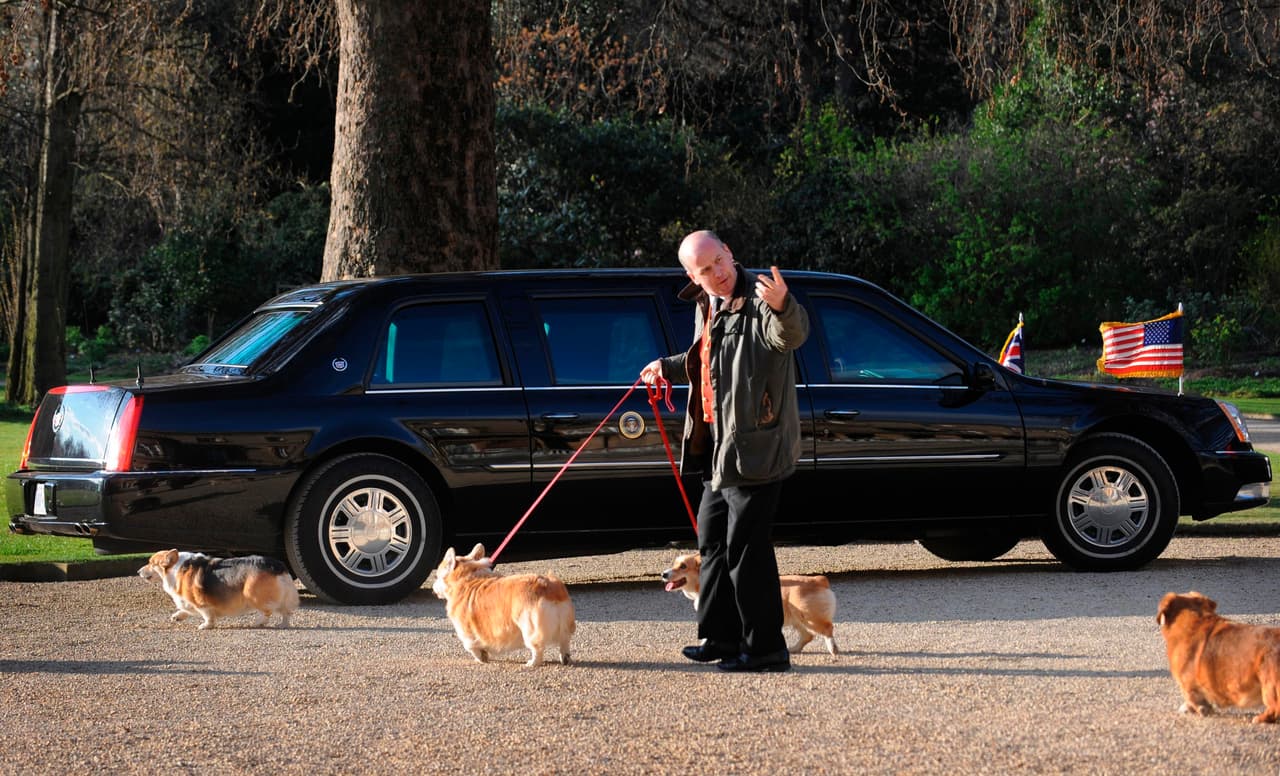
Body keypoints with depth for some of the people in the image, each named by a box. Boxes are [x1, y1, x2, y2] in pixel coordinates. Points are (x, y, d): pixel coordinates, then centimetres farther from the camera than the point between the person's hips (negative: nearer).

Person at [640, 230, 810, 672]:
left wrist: (782, 307, -58)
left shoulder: (758, 302, -16)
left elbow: (791, 335, -39)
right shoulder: (706, 307, 13)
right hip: (720, 446, 10)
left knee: (745, 546, -9)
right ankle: (720, 637, 31)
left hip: (755, 447, -10)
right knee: (713, 538, 19)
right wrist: (668, 368, 41)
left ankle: (765, 648, -3)